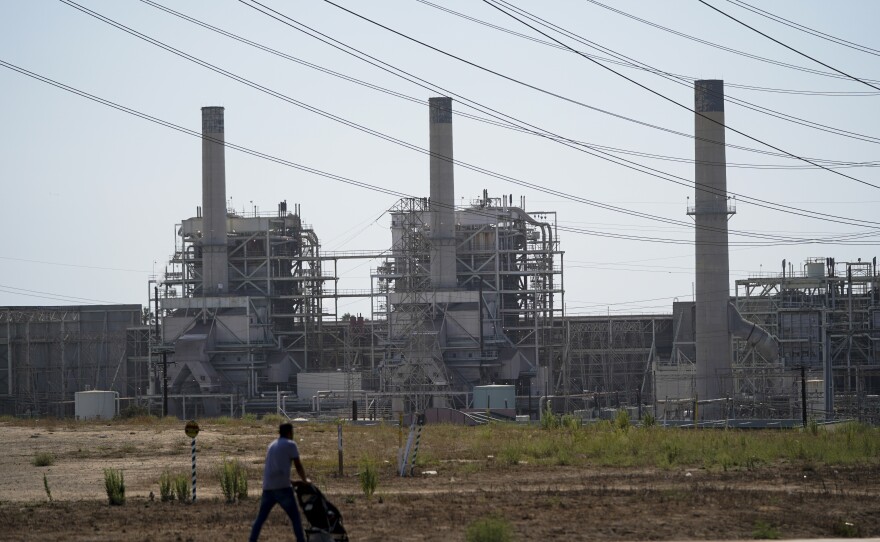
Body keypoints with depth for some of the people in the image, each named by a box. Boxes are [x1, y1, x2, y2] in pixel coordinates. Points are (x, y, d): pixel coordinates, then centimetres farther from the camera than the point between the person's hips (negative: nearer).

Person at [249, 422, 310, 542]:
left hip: (268, 487, 6)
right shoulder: (290, 445, -1)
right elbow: (298, 466, -1)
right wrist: (305, 480, 15)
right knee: (295, 517, 2)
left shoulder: (272, 445, 20)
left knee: (260, 518, 11)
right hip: (282, 487, -6)